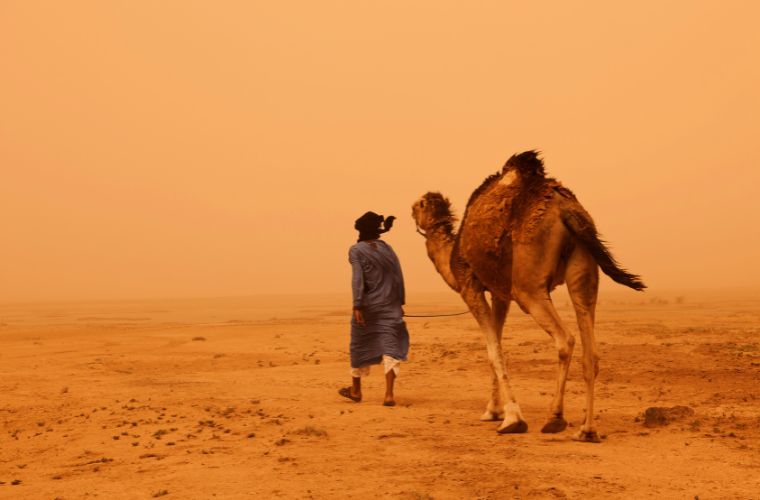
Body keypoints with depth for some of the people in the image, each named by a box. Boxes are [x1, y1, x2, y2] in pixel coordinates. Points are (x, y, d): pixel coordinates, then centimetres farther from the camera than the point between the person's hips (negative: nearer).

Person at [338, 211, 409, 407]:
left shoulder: (356, 250, -3)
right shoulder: (387, 248, 9)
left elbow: (358, 279, -13)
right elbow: (398, 277, 8)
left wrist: (357, 306, -16)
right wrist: (400, 303, 14)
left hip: (368, 305, -2)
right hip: (389, 305, 2)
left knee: (360, 345, 14)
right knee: (390, 345, -1)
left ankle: (356, 389, 29)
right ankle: (389, 394, -12)